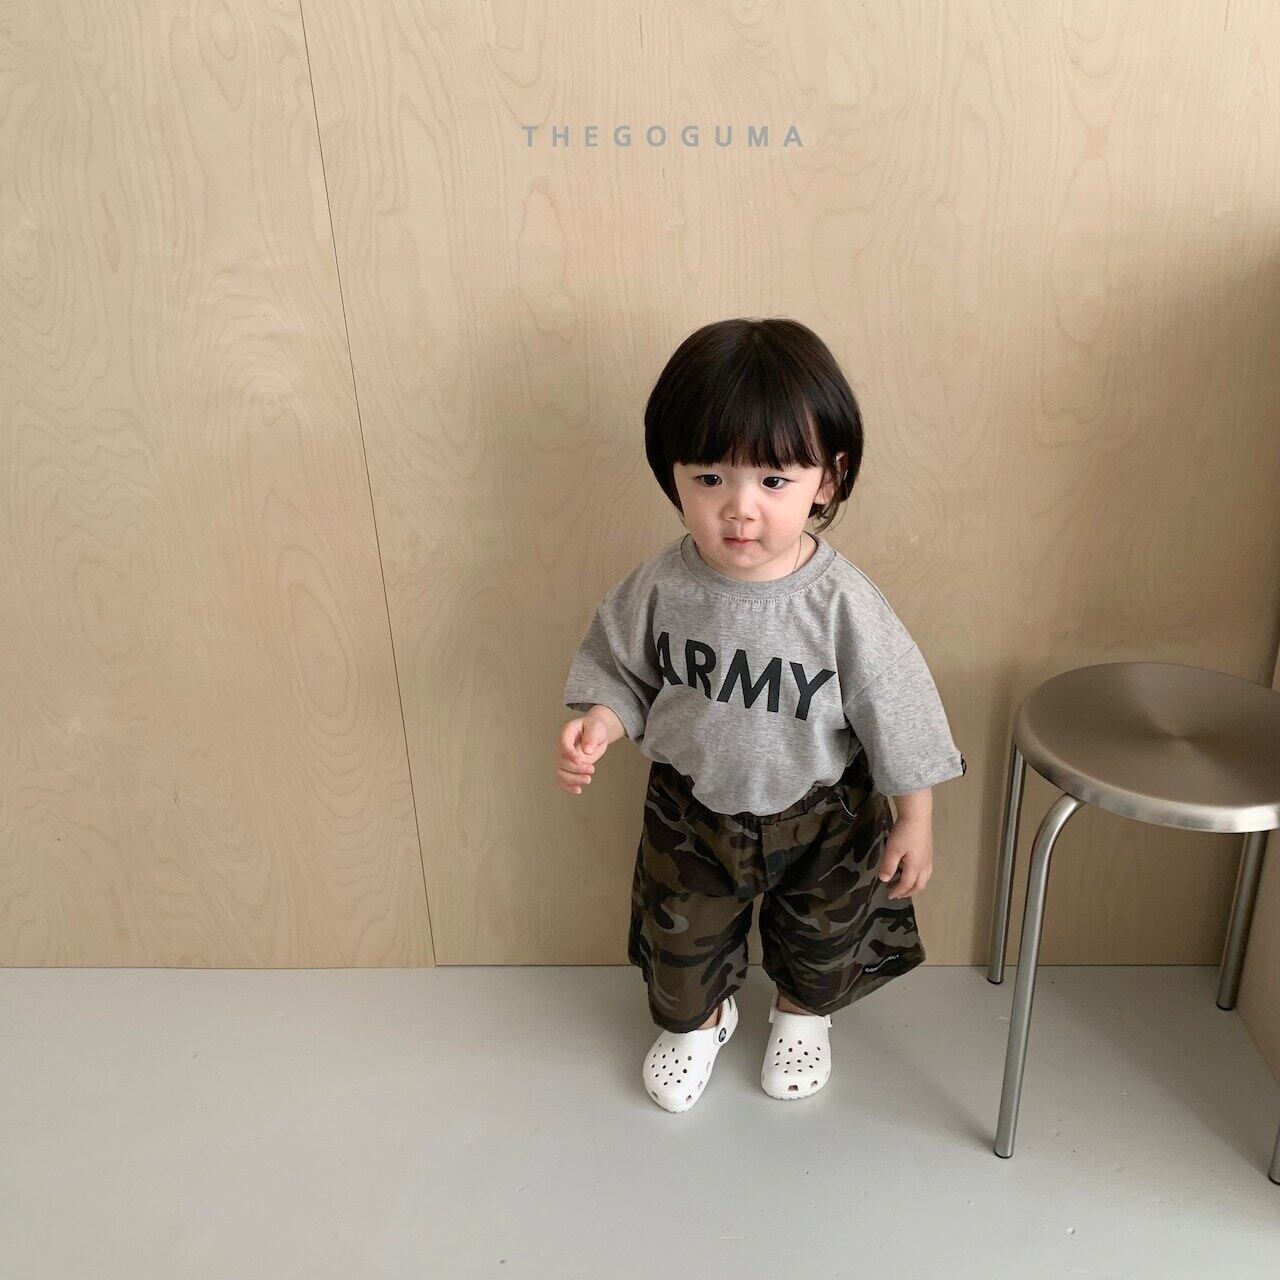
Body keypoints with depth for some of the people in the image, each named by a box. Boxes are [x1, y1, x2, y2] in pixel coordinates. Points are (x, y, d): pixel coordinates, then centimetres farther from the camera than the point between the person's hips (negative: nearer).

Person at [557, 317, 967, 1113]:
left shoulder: (842, 604, -27)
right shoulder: (661, 588, -21)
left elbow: (898, 715, -16)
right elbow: (618, 667, -4)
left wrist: (915, 822, -8)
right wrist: (598, 725, -24)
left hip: (819, 816, -1)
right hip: (691, 809, 2)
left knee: (822, 934, 26)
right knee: (681, 934, 23)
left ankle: (803, 1012, 61)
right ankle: (697, 1019, 58)